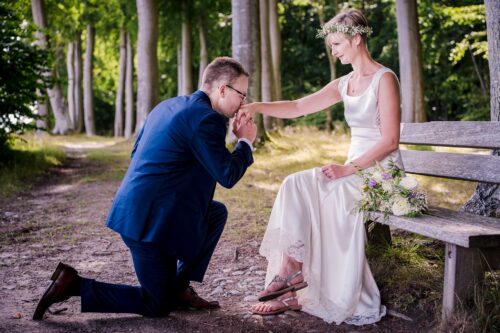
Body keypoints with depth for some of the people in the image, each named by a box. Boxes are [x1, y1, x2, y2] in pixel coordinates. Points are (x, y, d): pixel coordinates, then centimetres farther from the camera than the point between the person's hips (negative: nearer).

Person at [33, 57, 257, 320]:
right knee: (158, 307, 5)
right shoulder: (206, 119, -16)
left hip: (135, 207, 9)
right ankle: (73, 285, 1)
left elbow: (136, 152, 20)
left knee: (218, 213, 20)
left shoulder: (167, 106, 12)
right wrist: (245, 142, 3)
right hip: (151, 219, -9)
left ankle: (180, 286, 21)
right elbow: (227, 176, -14)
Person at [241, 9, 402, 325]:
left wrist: (349, 168, -22)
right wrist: (257, 106, -4)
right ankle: (290, 269, -20)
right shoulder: (344, 84, 14)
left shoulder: (384, 79, -9)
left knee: (330, 195, -28)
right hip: (354, 168, 7)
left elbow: (390, 140, -15)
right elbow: (298, 107, 10)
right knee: (294, 186, -14)